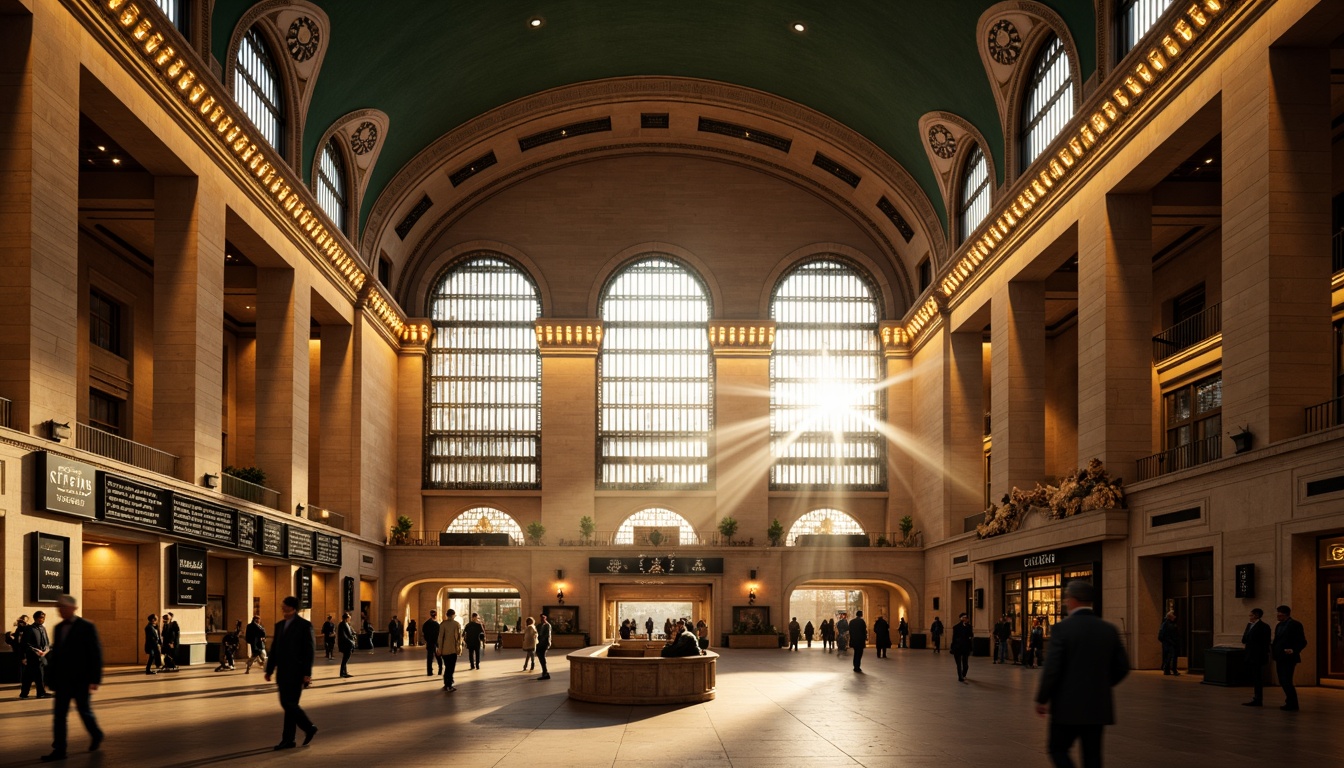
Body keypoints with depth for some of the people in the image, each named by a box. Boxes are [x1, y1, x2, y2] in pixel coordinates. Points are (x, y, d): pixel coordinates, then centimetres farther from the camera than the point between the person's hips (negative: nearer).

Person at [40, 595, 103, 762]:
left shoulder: (87, 627, -9)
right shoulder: (58, 628, 10)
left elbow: (96, 653, -10)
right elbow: (55, 654, 12)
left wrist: (95, 679, -14)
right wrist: (51, 678, 8)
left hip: (81, 680, -5)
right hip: (62, 680, 5)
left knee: (84, 711, 6)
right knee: (58, 714, 0)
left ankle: (96, 735, 30)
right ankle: (59, 750, 2)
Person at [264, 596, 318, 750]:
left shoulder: (305, 625, -7)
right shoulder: (279, 625, 13)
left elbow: (310, 650, -10)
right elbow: (274, 649, 16)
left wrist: (307, 673, -15)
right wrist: (269, 670, 11)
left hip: (296, 672, -7)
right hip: (283, 672, 7)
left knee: (290, 704, -10)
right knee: (286, 704, 6)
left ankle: (288, 739, 1)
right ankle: (309, 728, 16)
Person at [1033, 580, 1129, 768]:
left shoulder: (1062, 628, -12)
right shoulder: (1109, 630, 3)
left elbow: (1051, 669, -15)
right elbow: (1122, 668, 7)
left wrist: (1041, 699, -2)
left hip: (1068, 706, -5)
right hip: (1098, 707, 5)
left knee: (1058, 749, 11)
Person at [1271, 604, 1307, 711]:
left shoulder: (1295, 624, -8)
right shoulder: (1279, 625, 16)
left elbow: (1302, 642, -10)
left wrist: (1293, 650, -23)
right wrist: (1272, 647, 2)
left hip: (1289, 658, -8)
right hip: (1280, 658, 8)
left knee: (1287, 681, -9)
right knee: (1282, 682, 11)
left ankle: (1293, 705, 0)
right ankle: (1290, 702, 21)